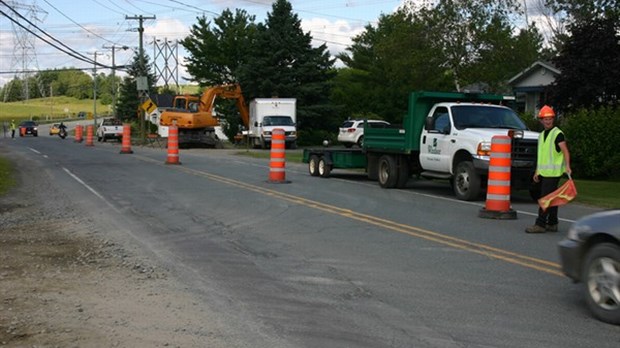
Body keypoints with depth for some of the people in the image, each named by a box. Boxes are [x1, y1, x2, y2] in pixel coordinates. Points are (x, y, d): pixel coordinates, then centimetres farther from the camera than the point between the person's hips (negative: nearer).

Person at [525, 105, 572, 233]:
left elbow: (565, 151, -16)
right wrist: (537, 171, 19)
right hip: (543, 172, 8)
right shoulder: (542, 135, 17)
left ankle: (540, 224, -12)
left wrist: (567, 166, -30)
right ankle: (552, 224, 18)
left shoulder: (558, 134, -7)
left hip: (553, 173, -8)